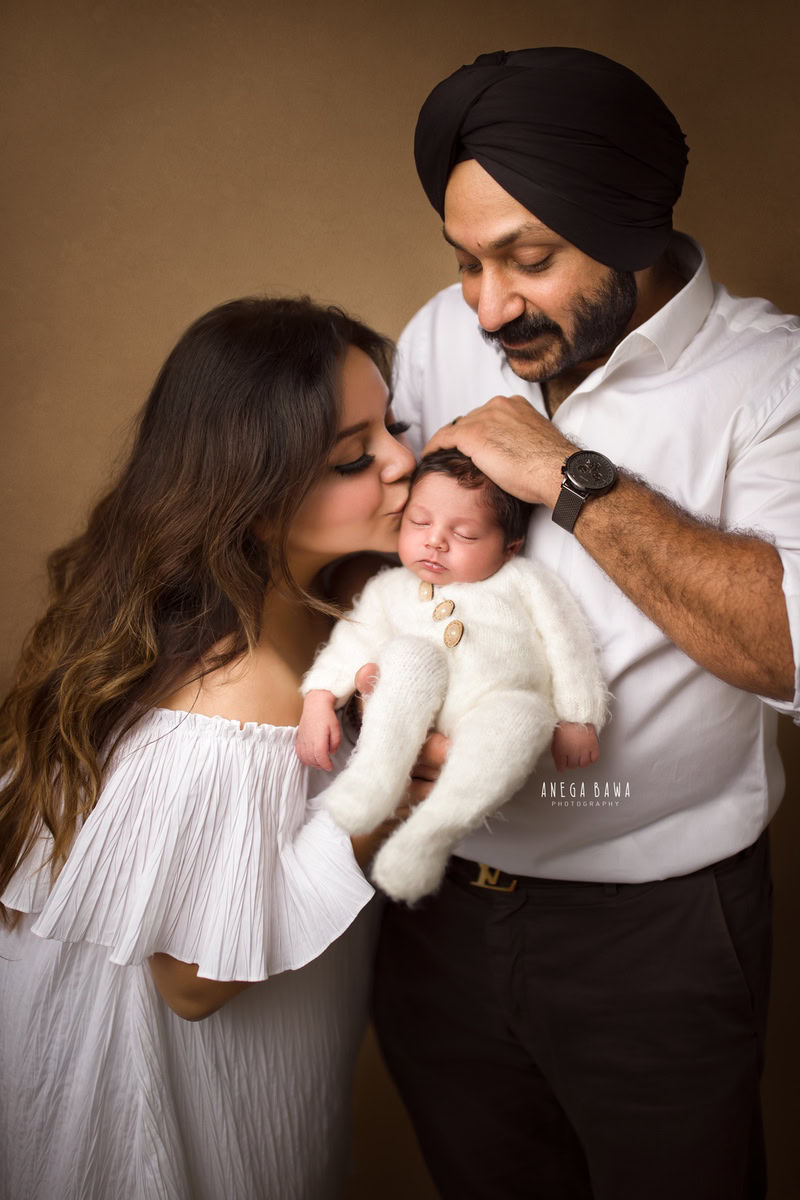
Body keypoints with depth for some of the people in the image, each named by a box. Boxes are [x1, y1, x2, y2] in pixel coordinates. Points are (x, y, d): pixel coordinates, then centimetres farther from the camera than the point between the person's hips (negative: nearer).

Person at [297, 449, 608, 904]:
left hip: (499, 710, -1)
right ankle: (378, 777, -31)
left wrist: (577, 719, 0)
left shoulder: (523, 581, 12)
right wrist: (319, 699, 0)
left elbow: (567, 644, 9)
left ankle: (433, 832, -41)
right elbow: (355, 640, 15)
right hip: (412, 726, 2)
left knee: (525, 713, -36)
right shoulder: (392, 588, 19)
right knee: (410, 654, -26)